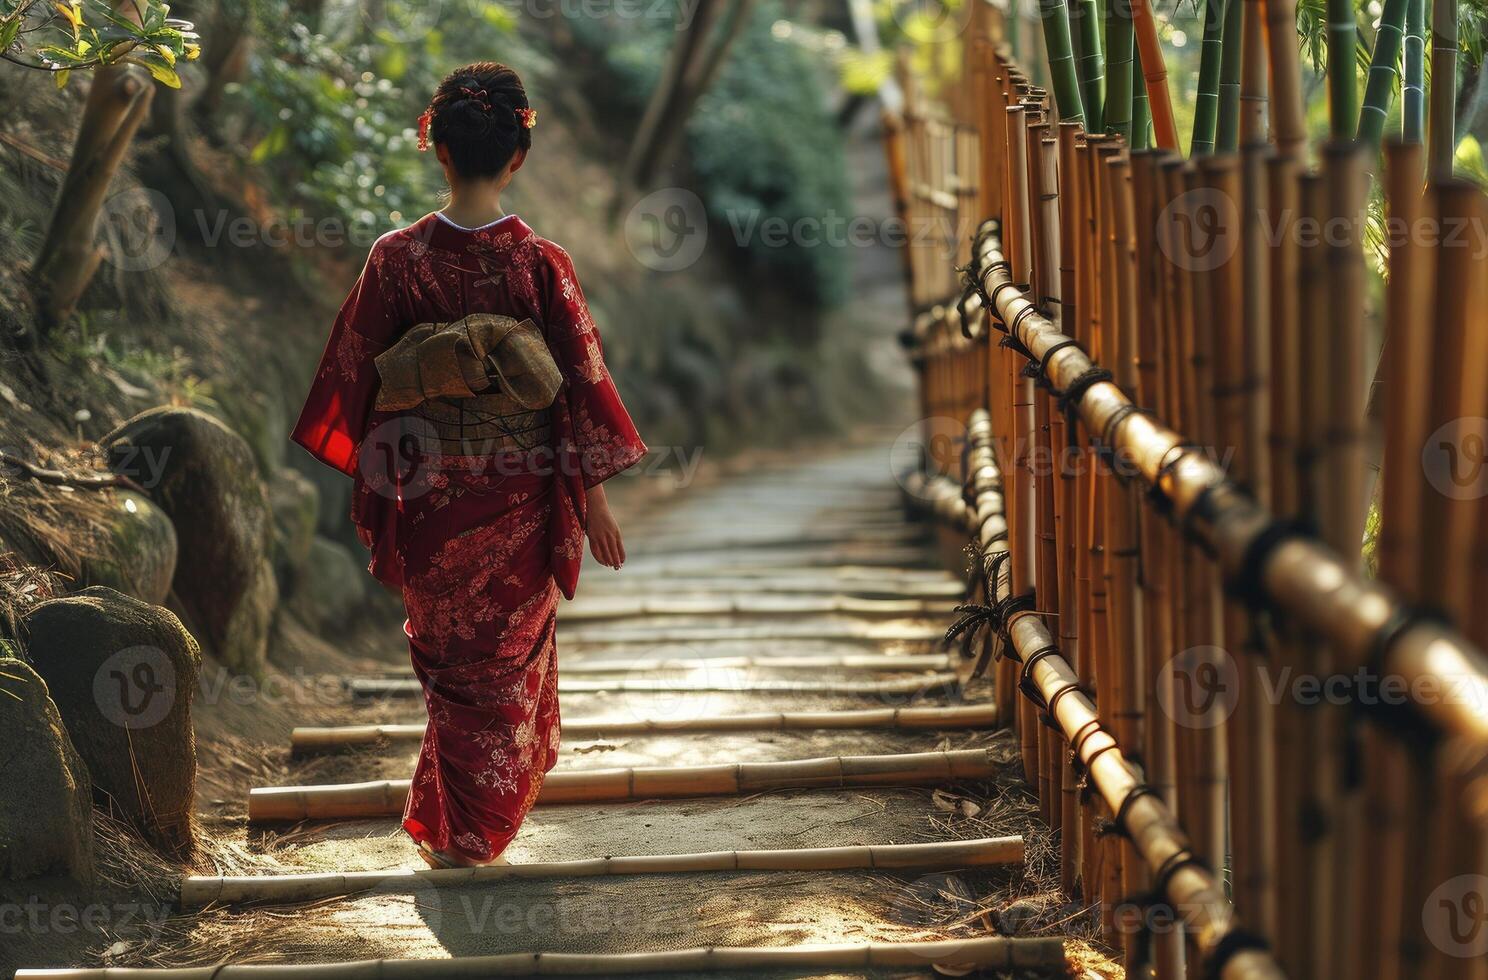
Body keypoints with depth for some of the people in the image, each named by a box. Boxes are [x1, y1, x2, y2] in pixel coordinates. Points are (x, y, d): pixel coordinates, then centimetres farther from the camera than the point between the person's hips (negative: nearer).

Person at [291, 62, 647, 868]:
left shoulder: (397, 259, -11)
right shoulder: (541, 263, -13)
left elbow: (354, 376, -4)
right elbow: (582, 379, -10)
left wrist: (365, 481, 10)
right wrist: (593, 497, 0)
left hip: (427, 495, 0)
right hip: (519, 499, 0)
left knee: (449, 658, 20)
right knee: (509, 665, 19)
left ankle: (451, 827, 26)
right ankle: (480, 827, 31)